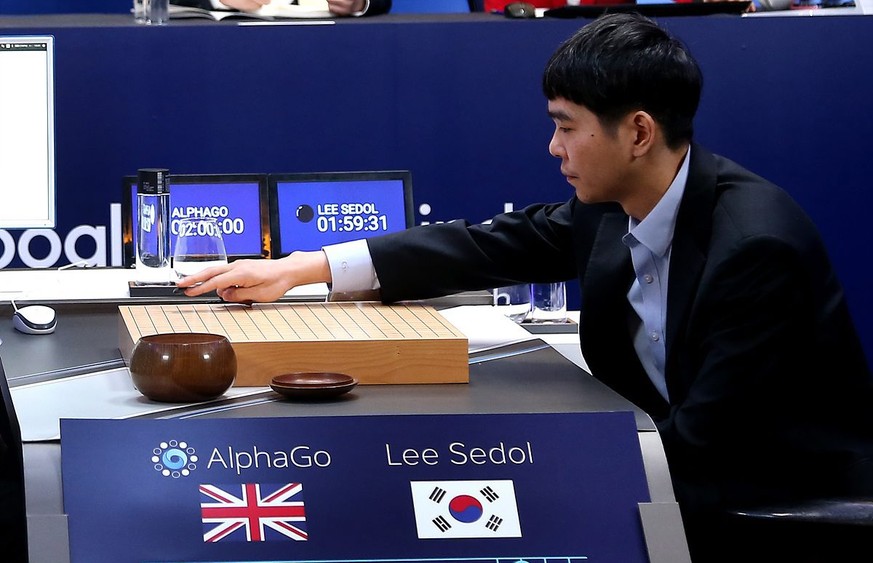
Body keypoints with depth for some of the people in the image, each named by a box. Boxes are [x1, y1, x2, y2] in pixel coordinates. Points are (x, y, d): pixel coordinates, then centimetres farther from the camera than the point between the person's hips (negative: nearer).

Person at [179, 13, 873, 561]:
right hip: (692, 459, 7)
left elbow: (706, 442, -25)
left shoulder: (756, 246, -27)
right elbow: (492, 246, 6)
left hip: (793, 500, -7)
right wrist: (306, 267, 4)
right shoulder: (613, 206, -4)